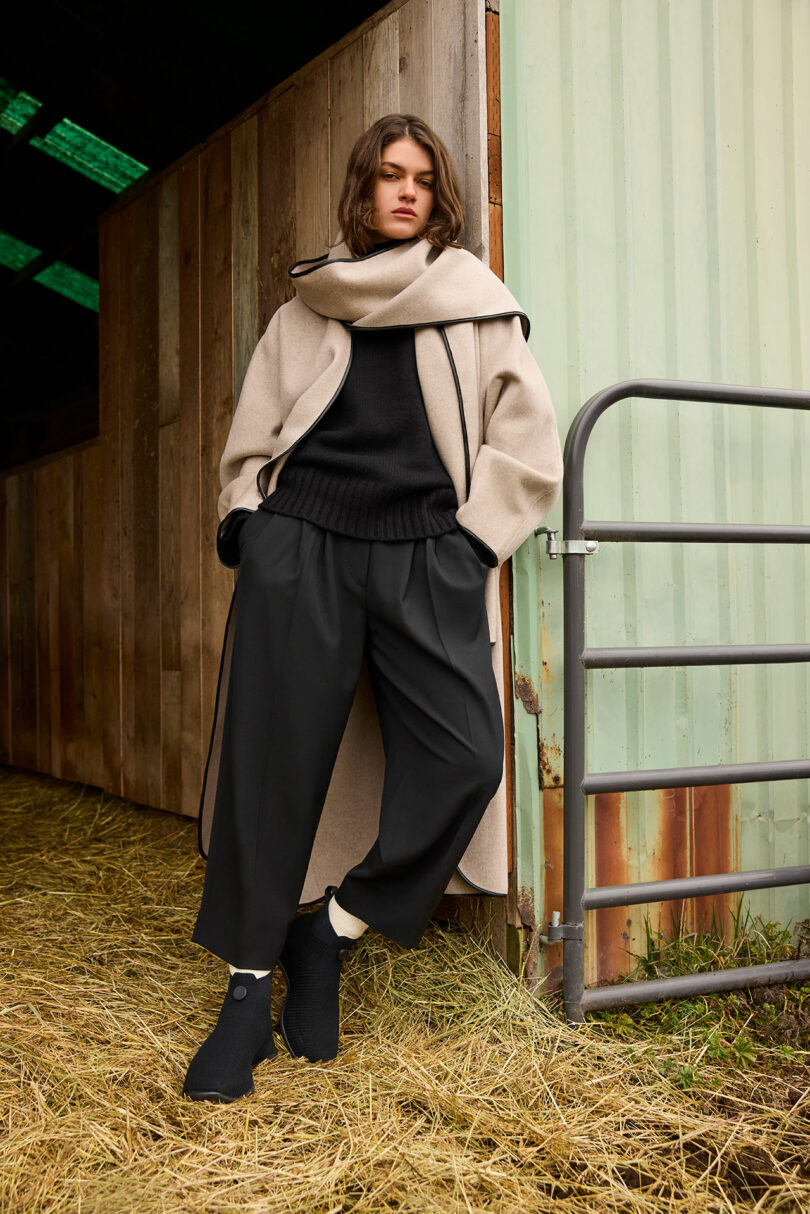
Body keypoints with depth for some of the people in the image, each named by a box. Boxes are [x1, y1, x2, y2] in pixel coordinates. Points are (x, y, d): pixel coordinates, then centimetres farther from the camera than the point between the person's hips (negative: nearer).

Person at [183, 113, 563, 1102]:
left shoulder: (477, 303, 14)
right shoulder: (307, 307, 18)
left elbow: (529, 442, 10)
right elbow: (255, 428, 20)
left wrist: (470, 541, 1)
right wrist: (246, 520, 6)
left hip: (423, 549, 0)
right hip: (302, 541, 1)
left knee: (464, 755, -17)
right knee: (272, 757, -5)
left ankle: (331, 934, 3)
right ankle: (249, 987, 8)